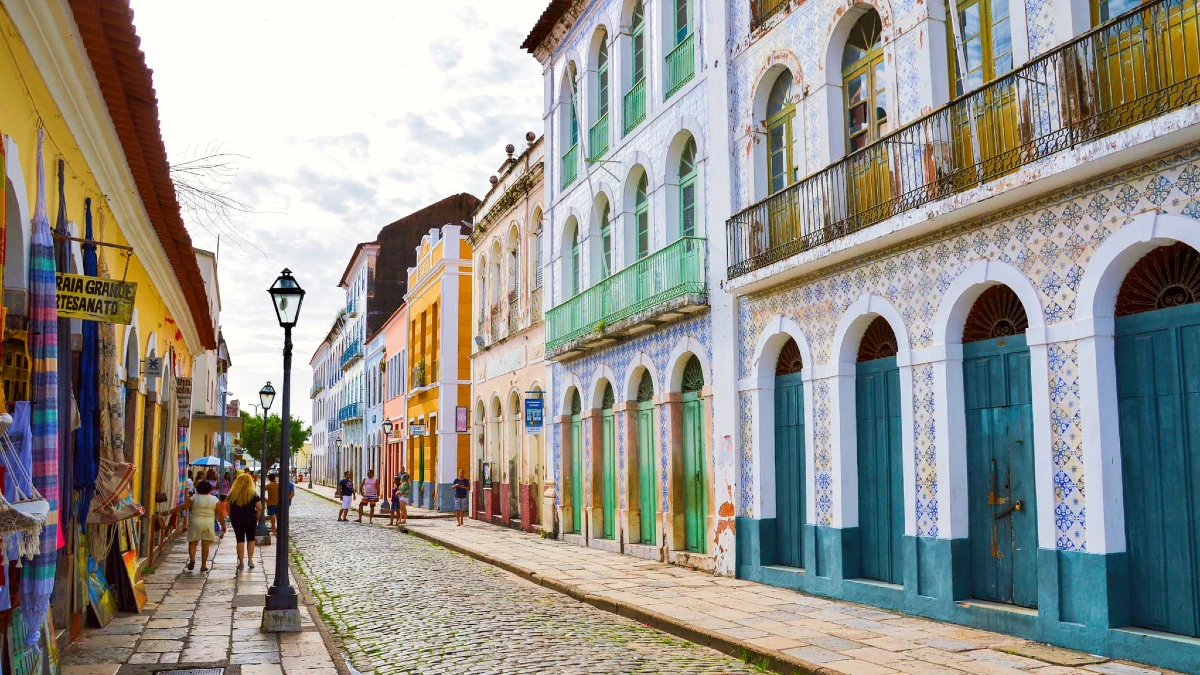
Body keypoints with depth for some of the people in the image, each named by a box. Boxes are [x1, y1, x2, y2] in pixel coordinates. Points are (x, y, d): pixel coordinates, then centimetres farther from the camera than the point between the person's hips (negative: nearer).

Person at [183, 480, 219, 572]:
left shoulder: (194, 498, -2)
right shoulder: (214, 499, 2)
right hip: (209, 523, 1)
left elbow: (184, 506, -10)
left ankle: (192, 559, -16)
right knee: (205, 544, 6)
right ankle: (204, 565, 5)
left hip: (196, 522, -1)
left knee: (192, 543, 7)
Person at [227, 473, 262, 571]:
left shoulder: (232, 493, -1)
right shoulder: (253, 494, -5)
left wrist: (231, 518, 7)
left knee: (240, 540, 7)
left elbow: (228, 508, -1)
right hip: (250, 520, -1)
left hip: (236, 520, 1)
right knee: (251, 539, 15)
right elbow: (259, 508, -7)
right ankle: (250, 560, 10)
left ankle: (241, 562, 8)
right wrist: (256, 519, 4)